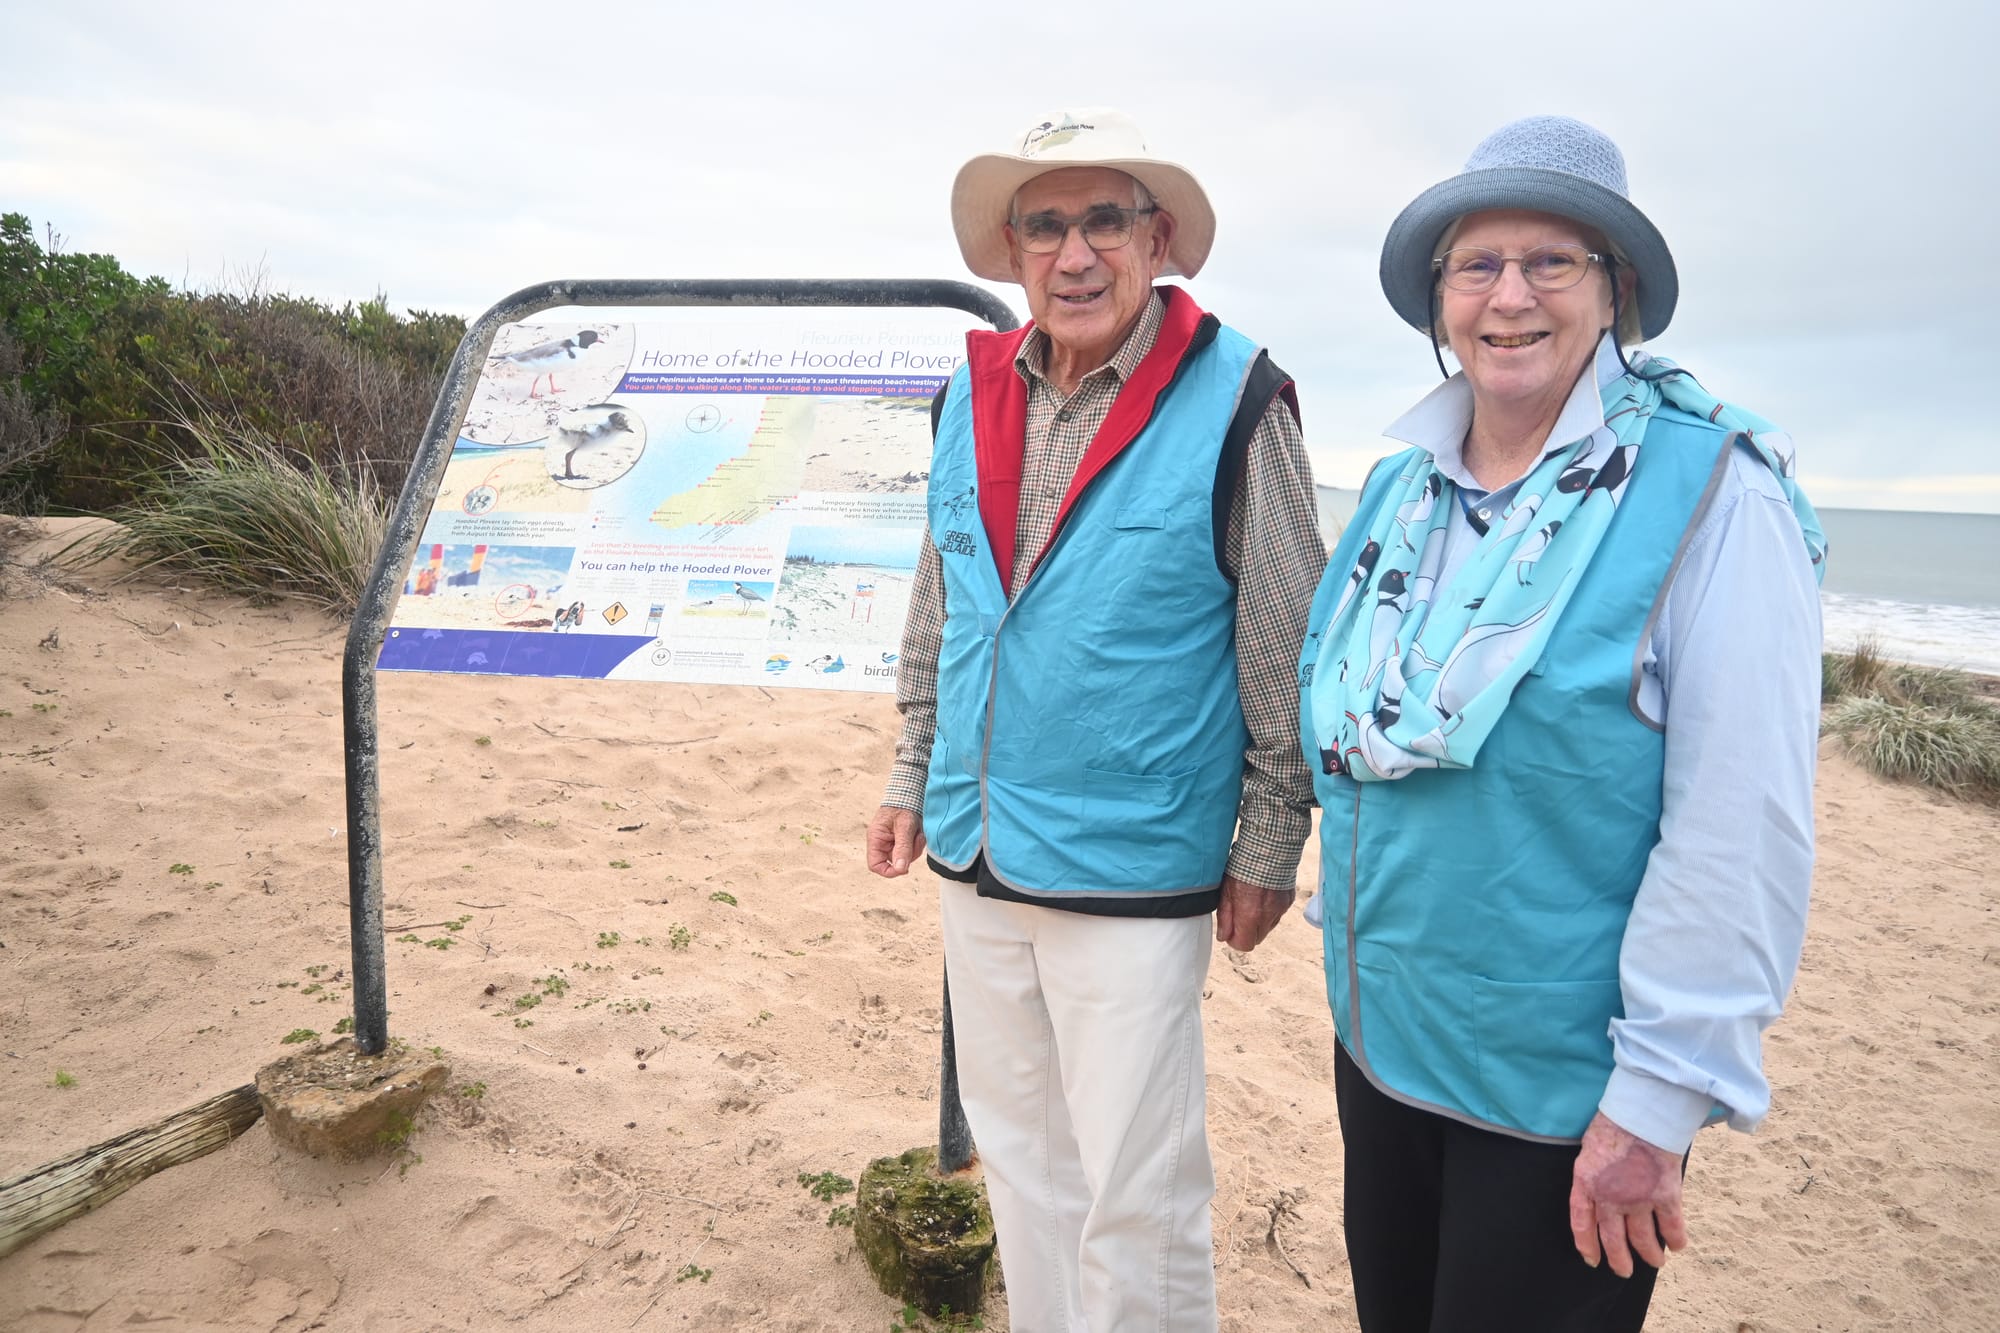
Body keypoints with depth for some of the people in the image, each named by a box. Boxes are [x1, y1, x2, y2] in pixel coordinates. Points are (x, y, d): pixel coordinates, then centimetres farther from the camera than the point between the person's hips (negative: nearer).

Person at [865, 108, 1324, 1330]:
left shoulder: (1234, 403, -11)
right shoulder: (974, 397, 5)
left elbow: (1289, 652, -8)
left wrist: (1268, 848, -5)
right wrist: (915, 778, 15)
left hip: (1131, 881, -6)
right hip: (973, 858, 6)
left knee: (1136, 1200, 5)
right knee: (1018, 1152, 21)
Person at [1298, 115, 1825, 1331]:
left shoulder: (1713, 493, -15)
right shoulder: (1403, 487, 4)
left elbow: (1745, 829, -18)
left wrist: (1660, 1096, -17)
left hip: (1562, 1091, -6)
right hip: (1378, 1043, 6)